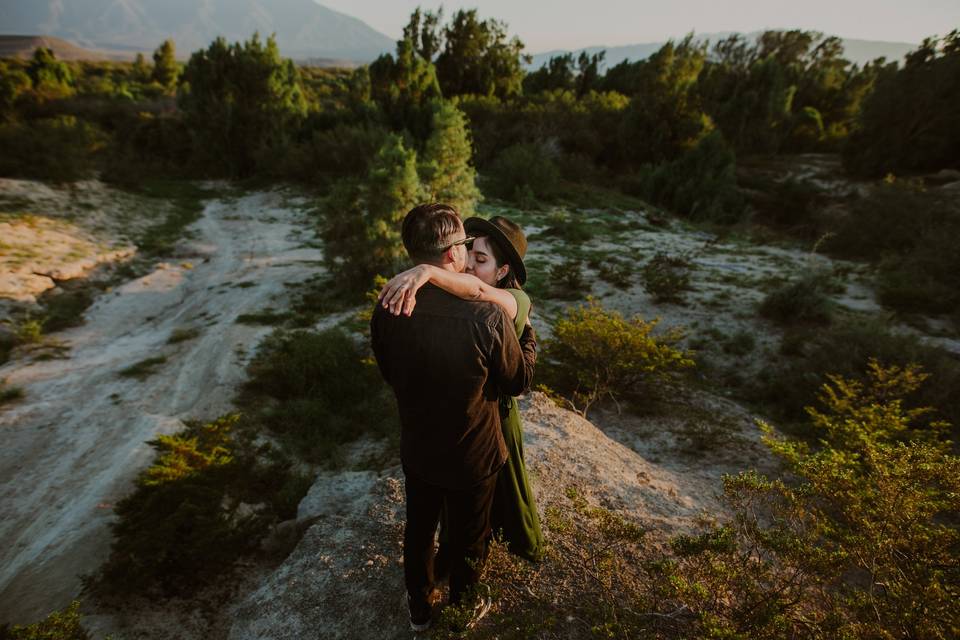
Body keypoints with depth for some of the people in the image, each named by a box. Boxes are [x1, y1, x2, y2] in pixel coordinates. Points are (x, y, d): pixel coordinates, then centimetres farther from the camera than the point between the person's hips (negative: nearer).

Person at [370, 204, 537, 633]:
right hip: (473, 457, -3)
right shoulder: (486, 318, -31)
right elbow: (519, 380, -14)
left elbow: (389, 374, -1)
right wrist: (527, 330, 2)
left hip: (417, 451, 3)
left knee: (419, 529, 28)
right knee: (468, 540, 25)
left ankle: (419, 609, 53)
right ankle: (463, 612, 52)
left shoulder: (386, 312, -18)